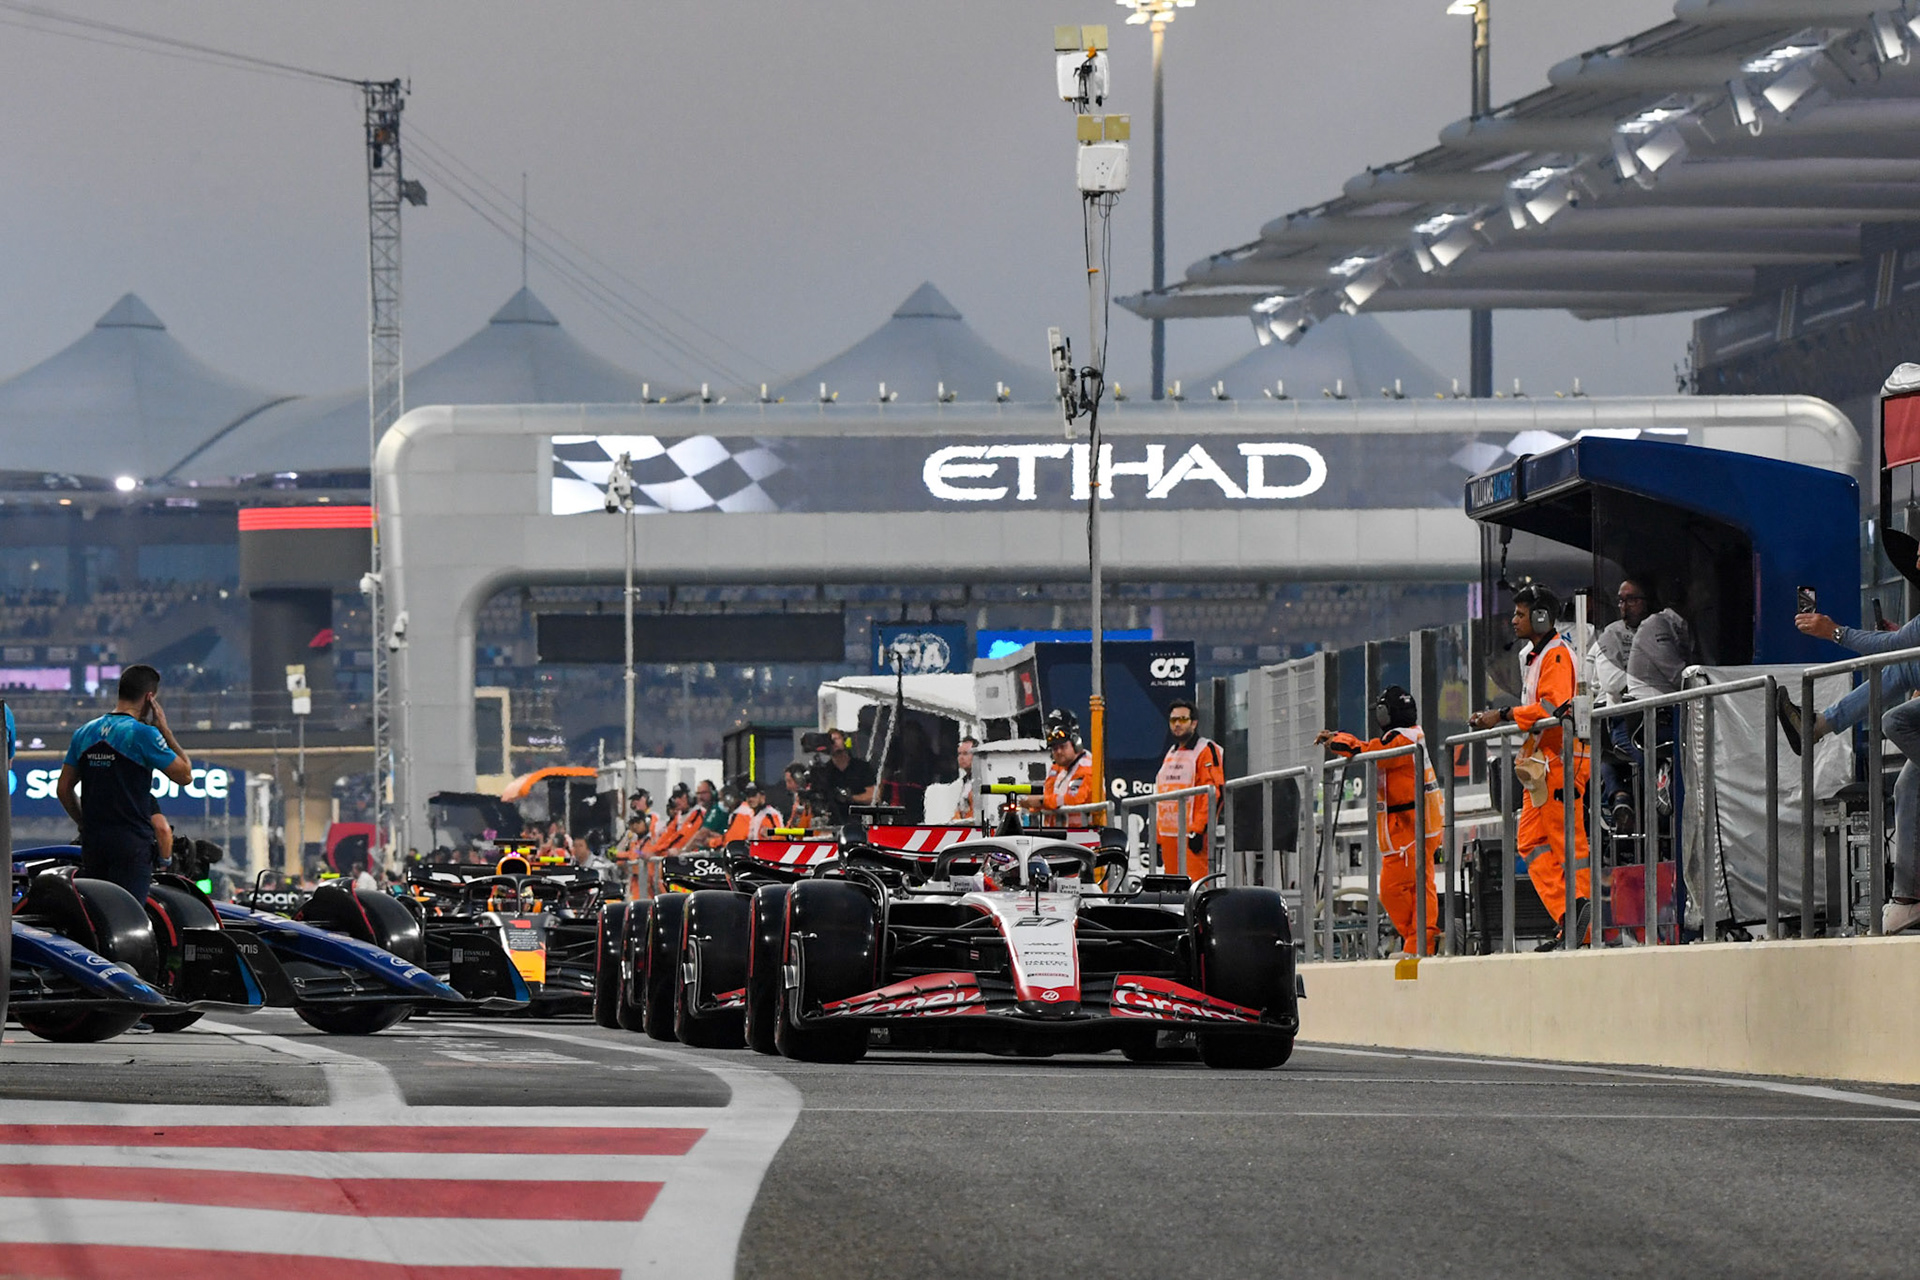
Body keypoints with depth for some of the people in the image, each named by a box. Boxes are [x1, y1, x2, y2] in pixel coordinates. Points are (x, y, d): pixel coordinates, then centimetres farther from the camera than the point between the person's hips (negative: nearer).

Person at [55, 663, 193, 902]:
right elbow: (185, 775, -5)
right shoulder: (143, 734, -10)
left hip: (92, 843, 6)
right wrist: (165, 731, 2)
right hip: (132, 842, -6)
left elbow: (63, 789, 13)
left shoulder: (84, 733, 10)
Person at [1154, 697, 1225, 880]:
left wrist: (1198, 830, -21)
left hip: (1191, 834, -8)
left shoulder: (1206, 750, -4)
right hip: (1168, 834, 8)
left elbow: (1212, 793, -14)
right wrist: (1158, 838, 19)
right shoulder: (1171, 754, 22)